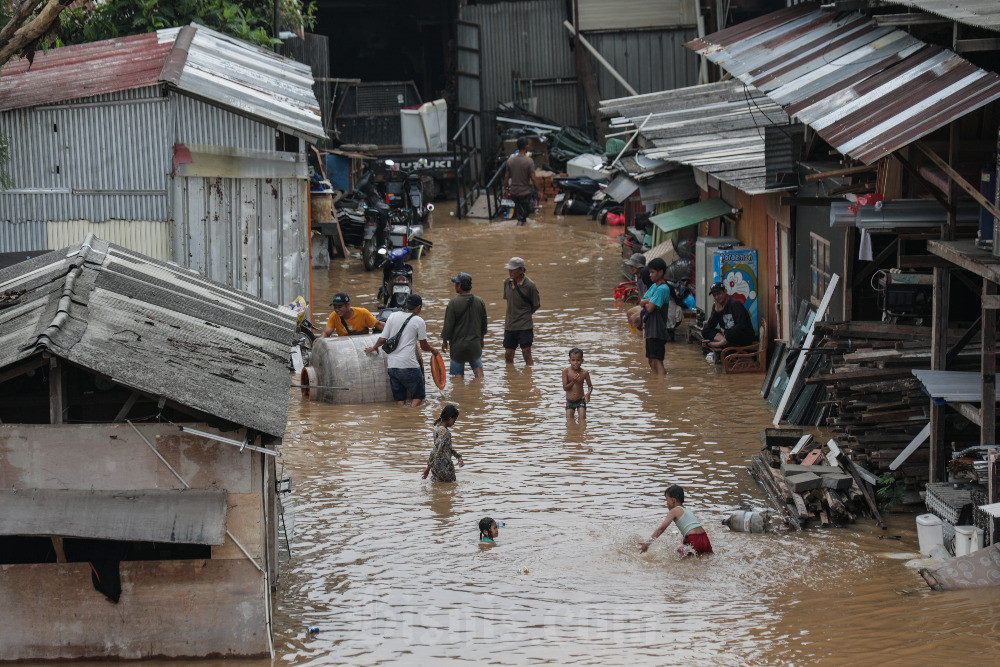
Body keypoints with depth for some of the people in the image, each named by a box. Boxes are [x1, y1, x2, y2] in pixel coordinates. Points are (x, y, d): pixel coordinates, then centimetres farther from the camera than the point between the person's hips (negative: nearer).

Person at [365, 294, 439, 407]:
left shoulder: (393, 316, 8)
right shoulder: (418, 321, -4)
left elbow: (382, 339, 9)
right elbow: (424, 346, 4)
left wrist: (374, 348, 30)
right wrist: (433, 350, 25)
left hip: (392, 366, 5)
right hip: (409, 366, -5)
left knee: (399, 398, 14)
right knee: (418, 395, 6)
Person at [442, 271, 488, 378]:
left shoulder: (453, 303, -16)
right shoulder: (480, 302, -1)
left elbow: (448, 325, -11)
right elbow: (484, 323, 12)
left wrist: (444, 341, 3)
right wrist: (482, 338, 26)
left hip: (458, 345, -4)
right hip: (475, 344, 4)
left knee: (457, 373, 4)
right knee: (478, 368, 14)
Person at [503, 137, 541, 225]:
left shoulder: (510, 160, -5)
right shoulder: (529, 161, -19)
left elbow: (507, 176, 4)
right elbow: (533, 179, -18)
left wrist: (505, 188, 18)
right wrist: (539, 190, -7)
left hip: (513, 191, 5)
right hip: (525, 191, -5)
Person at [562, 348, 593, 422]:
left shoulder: (584, 373, -11)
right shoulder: (566, 371, -12)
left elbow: (590, 386, 2)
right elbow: (565, 388, -13)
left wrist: (588, 393, -20)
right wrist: (573, 382, -30)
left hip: (580, 400, -1)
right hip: (569, 401, 1)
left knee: (582, 419, -6)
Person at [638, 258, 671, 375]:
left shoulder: (663, 289, -14)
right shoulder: (653, 286, 15)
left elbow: (650, 308, -19)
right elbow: (641, 302, 14)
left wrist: (645, 303, 2)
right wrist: (647, 301, -7)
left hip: (657, 329, -10)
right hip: (650, 328, 10)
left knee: (657, 361, -13)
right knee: (651, 361, 15)